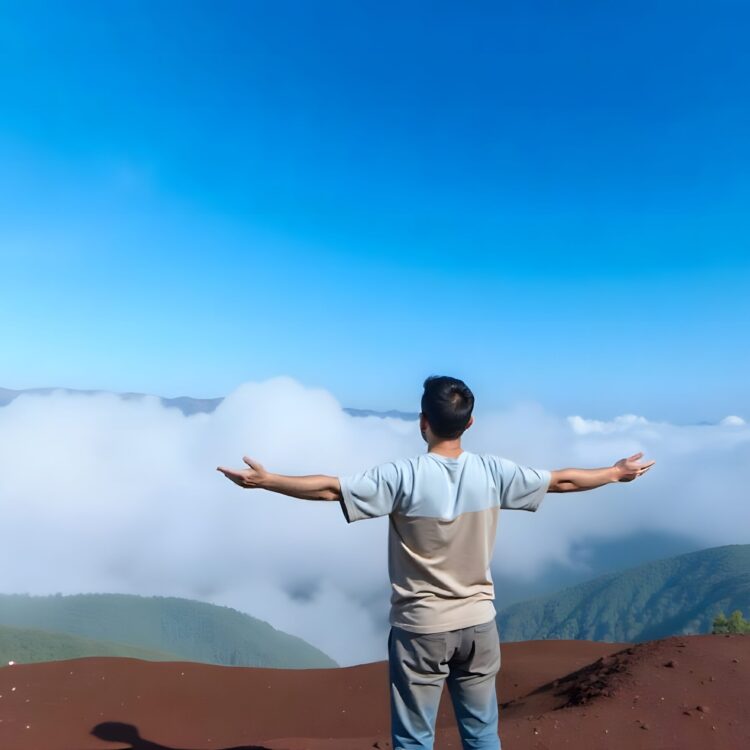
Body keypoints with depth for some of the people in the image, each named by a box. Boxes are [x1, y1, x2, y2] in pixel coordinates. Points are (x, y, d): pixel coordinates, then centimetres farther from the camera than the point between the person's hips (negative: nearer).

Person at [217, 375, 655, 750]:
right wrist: (617, 473, 20)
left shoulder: (405, 476, -19)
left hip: (421, 628, -3)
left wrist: (264, 480, -8)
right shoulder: (494, 472, -8)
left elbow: (329, 488, -19)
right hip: (478, 623, 4)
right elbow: (561, 480, 4)